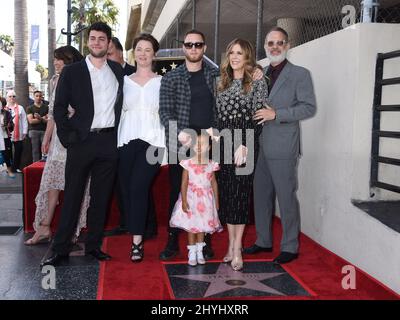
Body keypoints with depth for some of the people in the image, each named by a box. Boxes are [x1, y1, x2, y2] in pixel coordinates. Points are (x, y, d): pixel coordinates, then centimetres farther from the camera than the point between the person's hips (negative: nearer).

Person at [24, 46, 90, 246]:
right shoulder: (56, 80, 13)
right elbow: (52, 112, 17)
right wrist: (47, 137, 16)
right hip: (59, 136, 6)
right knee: (51, 180, 4)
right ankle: (44, 228, 11)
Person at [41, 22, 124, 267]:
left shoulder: (118, 71, 11)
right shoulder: (72, 71, 3)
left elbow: (122, 104, 14)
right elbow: (59, 107, 1)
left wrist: (121, 134, 4)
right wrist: (68, 136, -7)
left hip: (109, 142, 3)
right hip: (82, 141, -2)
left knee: (102, 197, 8)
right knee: (72, 196, 0)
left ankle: (94, 245, 19)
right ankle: (61, 249, 7)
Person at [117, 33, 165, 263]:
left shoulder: (162, 82, 7)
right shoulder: (125, 81, 14)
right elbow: (119, 111, 13)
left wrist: (167, 147, -5)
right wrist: (116, 141, 3)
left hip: (152, 141, -3)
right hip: (127, 141, 3)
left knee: (138, 187, -15)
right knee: (127, 190, 3)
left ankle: (137, 241, -7)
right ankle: (137, 237, 20)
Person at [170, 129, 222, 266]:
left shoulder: (211, 165, -3)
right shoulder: (188, 164, -9)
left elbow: (214, 183, 5)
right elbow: (184, 183, -9)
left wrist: (216, 201, 7)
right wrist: (184, 201, -13)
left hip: (206, 200, 2)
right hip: (191, 198, -2)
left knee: (202, 226, 11)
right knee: (191, 226, 3)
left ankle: (200, 252, 24)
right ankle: (192, 253, 14)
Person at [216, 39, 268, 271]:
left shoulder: (257, 83, -1)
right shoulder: (223, 83, 15)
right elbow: (217, 116, 16)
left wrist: (244, 146, -16)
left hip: (245, 142, -5)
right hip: (223, 143, 5)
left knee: (240, 193, -4)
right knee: (226, 193, 5)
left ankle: (237, 248, 3)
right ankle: (232, 243, 15)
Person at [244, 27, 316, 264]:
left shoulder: (300, 74, -1)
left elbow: (309, 107, -9)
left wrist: (276, 114, -17)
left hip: (283, 148, -6)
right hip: (261, 147, 6)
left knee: (286, 197, 0)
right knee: (261, 195, 13)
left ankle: (290, 247, 13)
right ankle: (264, 241, 27)